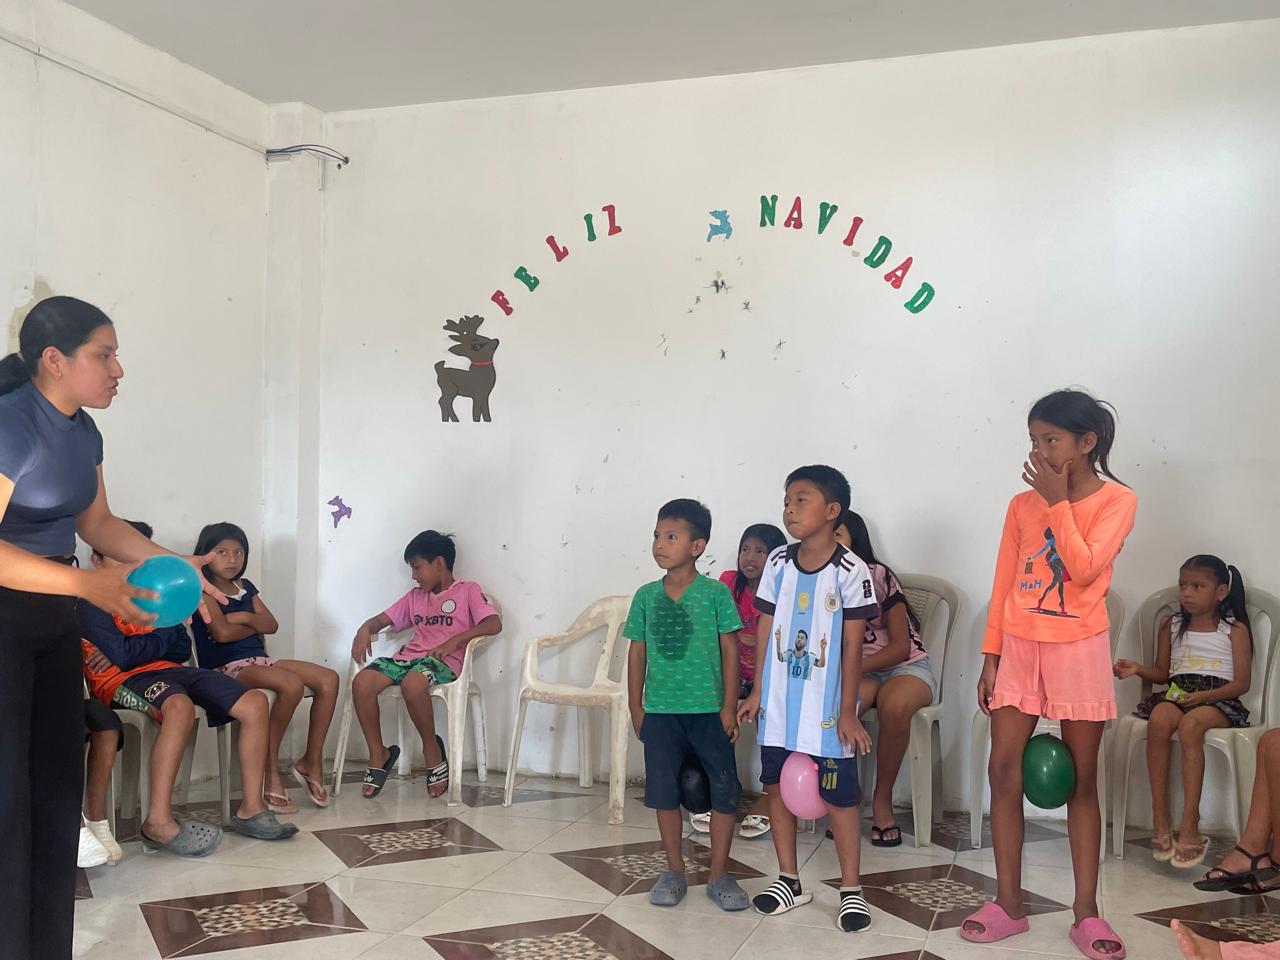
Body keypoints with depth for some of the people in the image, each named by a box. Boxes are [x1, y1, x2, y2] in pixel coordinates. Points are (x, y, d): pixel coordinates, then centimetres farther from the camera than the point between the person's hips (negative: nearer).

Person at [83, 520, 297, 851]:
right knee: (180, 706, -41)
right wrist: (165, 634, 0)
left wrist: (132, 650, -5)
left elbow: (182, 649, 11)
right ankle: (158, 822, -36)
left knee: (255, 703, -9)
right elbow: (124, 656, -15)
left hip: (168, 670, 8)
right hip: (123, 680, -7)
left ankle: (251, 808, -5)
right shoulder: (92, 601, -1)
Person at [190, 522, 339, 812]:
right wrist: (254, 625, 1)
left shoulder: (245, 587, 20)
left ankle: (312, 761, -5)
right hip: (226, 667, -8)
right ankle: (270, 770, -21)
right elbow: (222, 632, -15)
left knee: (328, 679, -11)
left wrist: (244, 618, -6)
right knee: (292, 685, -34)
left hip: (258, 659, 8)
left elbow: (271, 624, 11)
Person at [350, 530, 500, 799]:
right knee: (361, 683, -24)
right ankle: (378, 755, -7)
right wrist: (365, 629, 0)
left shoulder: (468, 590, 8)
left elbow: (494, 624, -8)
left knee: (413, 683, -40)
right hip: (407, 656, 6)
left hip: (443, 661, -6)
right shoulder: (415, 596, 27)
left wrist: (454, 641, -19)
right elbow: (383, 619, 25)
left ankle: (432, 750, -16)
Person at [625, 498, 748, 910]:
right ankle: (674, 870, 23)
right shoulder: (646, 596, 3)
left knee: (725, 789, 1)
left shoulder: (715, 593, -6)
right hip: (660, 710, 3)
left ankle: (719, 874, 15)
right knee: (664, 790, 8)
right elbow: (637, 652, 8)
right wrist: (636, 707, 6)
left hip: (709, 710, -3)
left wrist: (730, 706, -7)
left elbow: (730, 650, -4)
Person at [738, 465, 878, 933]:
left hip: (826, 708, -4)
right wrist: (757, 691, 6)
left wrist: (847, 711, -9)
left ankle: (851, 889, 17)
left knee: (839, 797, 2)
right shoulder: (778, 563, 2)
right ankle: (789, 879, 27)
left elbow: (852, 644, -9)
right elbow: (766, 629, 7)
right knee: (777, 787, 11)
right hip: (779, 703, 5)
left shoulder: (850, 571, -11)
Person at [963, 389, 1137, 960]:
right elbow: (1003, 586, 6)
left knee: (1080, 780, 5)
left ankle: (1086, 913, 14)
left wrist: (1057, 502, -15)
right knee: (1004, 772, 0)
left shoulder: (1116, 501, -4)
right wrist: (991, 657, 3)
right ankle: (1009, 904, 9)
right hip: (1019, 650, 3)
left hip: (1078, 651, -3)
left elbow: (1084, 569, -19)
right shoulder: (1022, 505, 6)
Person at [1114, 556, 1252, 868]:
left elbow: (1241, 683, 0)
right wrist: (1137, 669, -3)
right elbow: (1162, 672, 18)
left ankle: (1189, 825, -36)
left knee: (1190, 724, -38)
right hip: (1176, 695, 3)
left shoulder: (1234, 630, 6)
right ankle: (1160, 817, -29)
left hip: (1218, 700, -3)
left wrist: (1204, 696, -15)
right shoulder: (1171, 626, 16)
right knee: (1159, 719, -34)